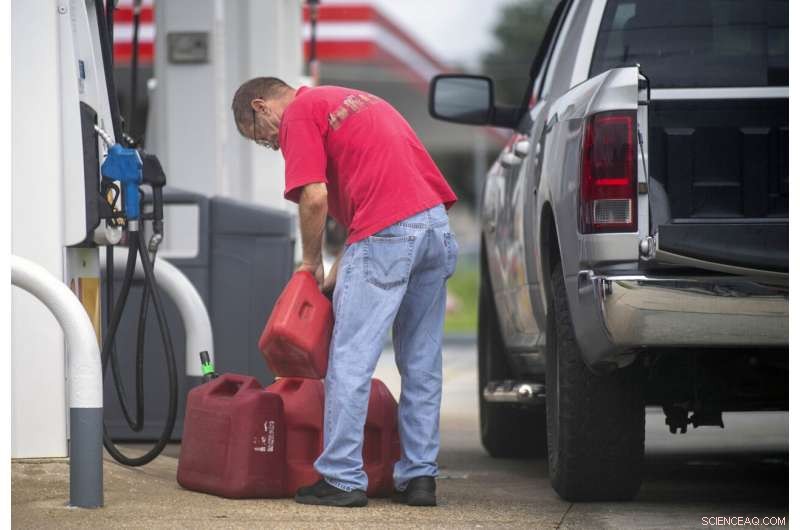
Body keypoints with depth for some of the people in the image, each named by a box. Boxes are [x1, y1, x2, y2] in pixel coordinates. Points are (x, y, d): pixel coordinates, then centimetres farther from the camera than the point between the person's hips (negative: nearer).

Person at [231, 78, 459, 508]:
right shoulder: (349, 101, 29)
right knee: (421, 363, 13)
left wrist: (311, 261, 7)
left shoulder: (299, 114, 3)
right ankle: (419, 476, 15)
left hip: (386, 233, -8)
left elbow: (314, 197, -8)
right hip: (437, 225, 9)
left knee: (351, 360, -3)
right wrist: (341, 268, 22)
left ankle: (342, 479, -2)